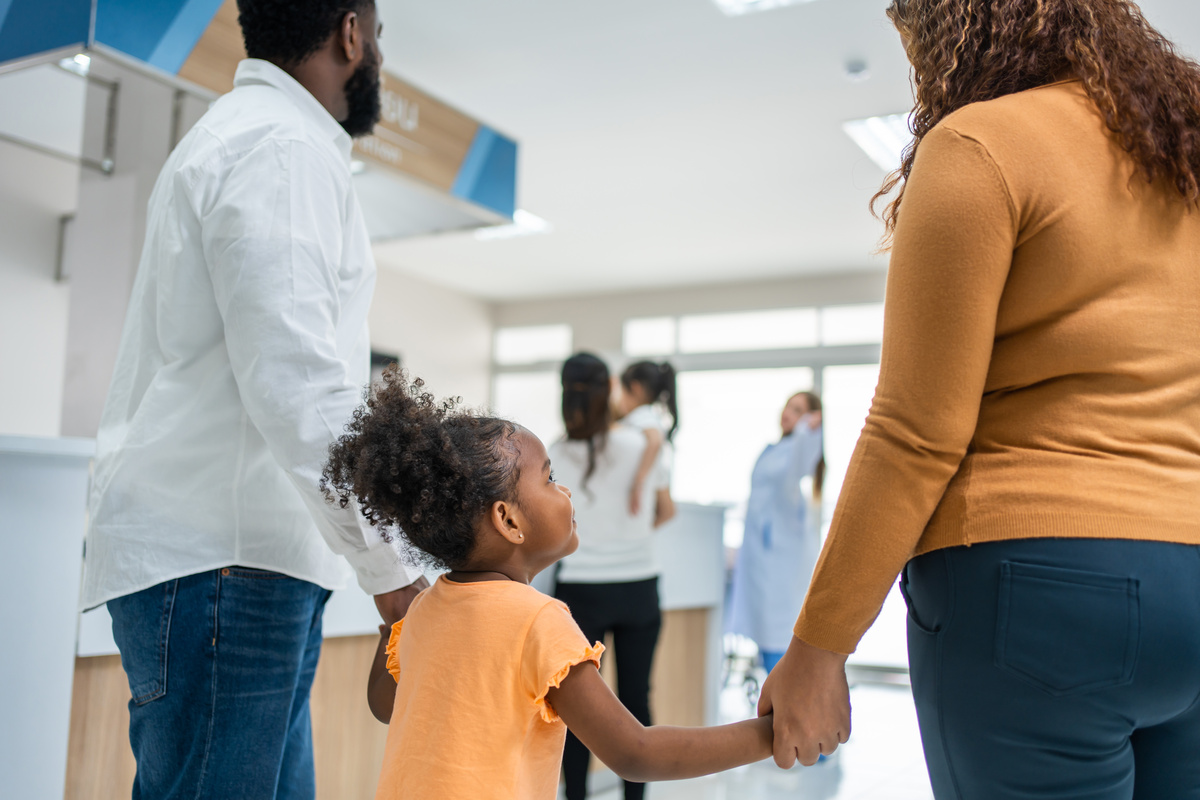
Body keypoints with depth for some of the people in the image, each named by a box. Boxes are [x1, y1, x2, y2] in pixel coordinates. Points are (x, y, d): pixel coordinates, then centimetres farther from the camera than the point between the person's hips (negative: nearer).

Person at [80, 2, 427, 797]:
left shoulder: (241, 137, 23)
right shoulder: (281, 147, -10)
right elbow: (295, 382, -21)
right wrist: (389, 566, -17)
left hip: (242, 552, 10)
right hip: (217, 556, -10)